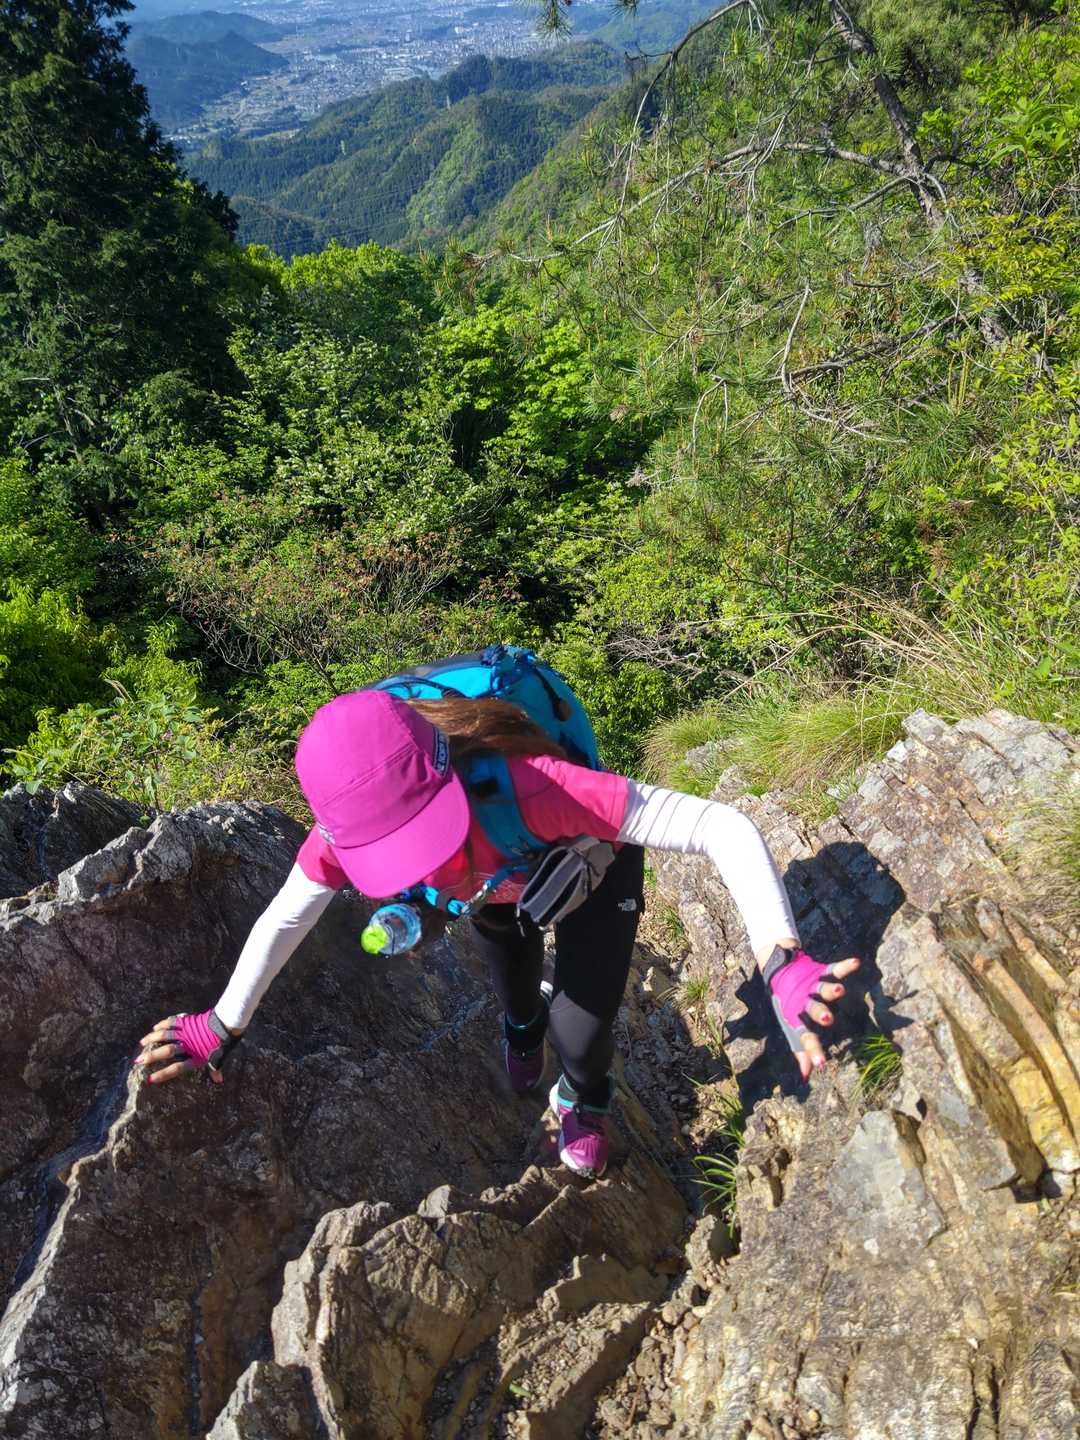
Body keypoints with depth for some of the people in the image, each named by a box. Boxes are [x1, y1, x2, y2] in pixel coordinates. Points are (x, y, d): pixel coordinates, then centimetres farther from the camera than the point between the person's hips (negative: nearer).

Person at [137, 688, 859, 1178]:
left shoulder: (525, 785, -51)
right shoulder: (349, 822, -37)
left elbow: (724, 827, -51)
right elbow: (284, 919, -15)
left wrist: (784, 966, -63)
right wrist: (221, 1029, -5)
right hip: (499, 885, 4)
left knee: (581, 1031, -5)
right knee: (514, 987, 26)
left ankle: (584, 1099, 34)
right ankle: (524, 1024, 66)